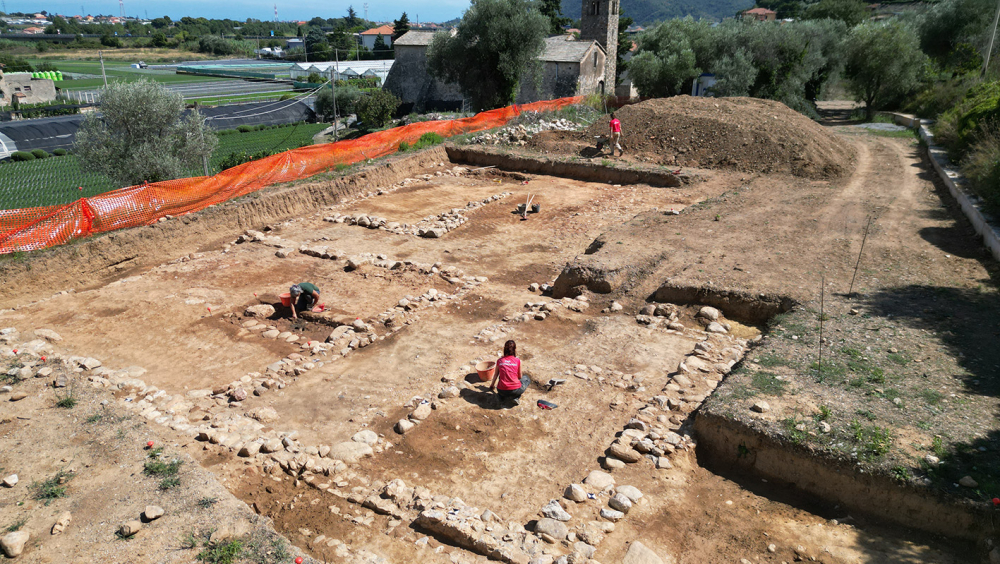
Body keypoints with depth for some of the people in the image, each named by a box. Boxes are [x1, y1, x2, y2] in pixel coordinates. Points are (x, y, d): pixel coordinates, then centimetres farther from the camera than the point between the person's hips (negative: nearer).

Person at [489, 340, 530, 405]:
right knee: (526, 379, 26)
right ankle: (516, 397, 6)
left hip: (502, 391, 3)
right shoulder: (517, 360, -2)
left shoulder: (499, 361, 4)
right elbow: (520, 377, 9)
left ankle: (501, 396, 14)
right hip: (515, 390, -3)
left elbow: (496, 375, 17)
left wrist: (492, 385, 37)